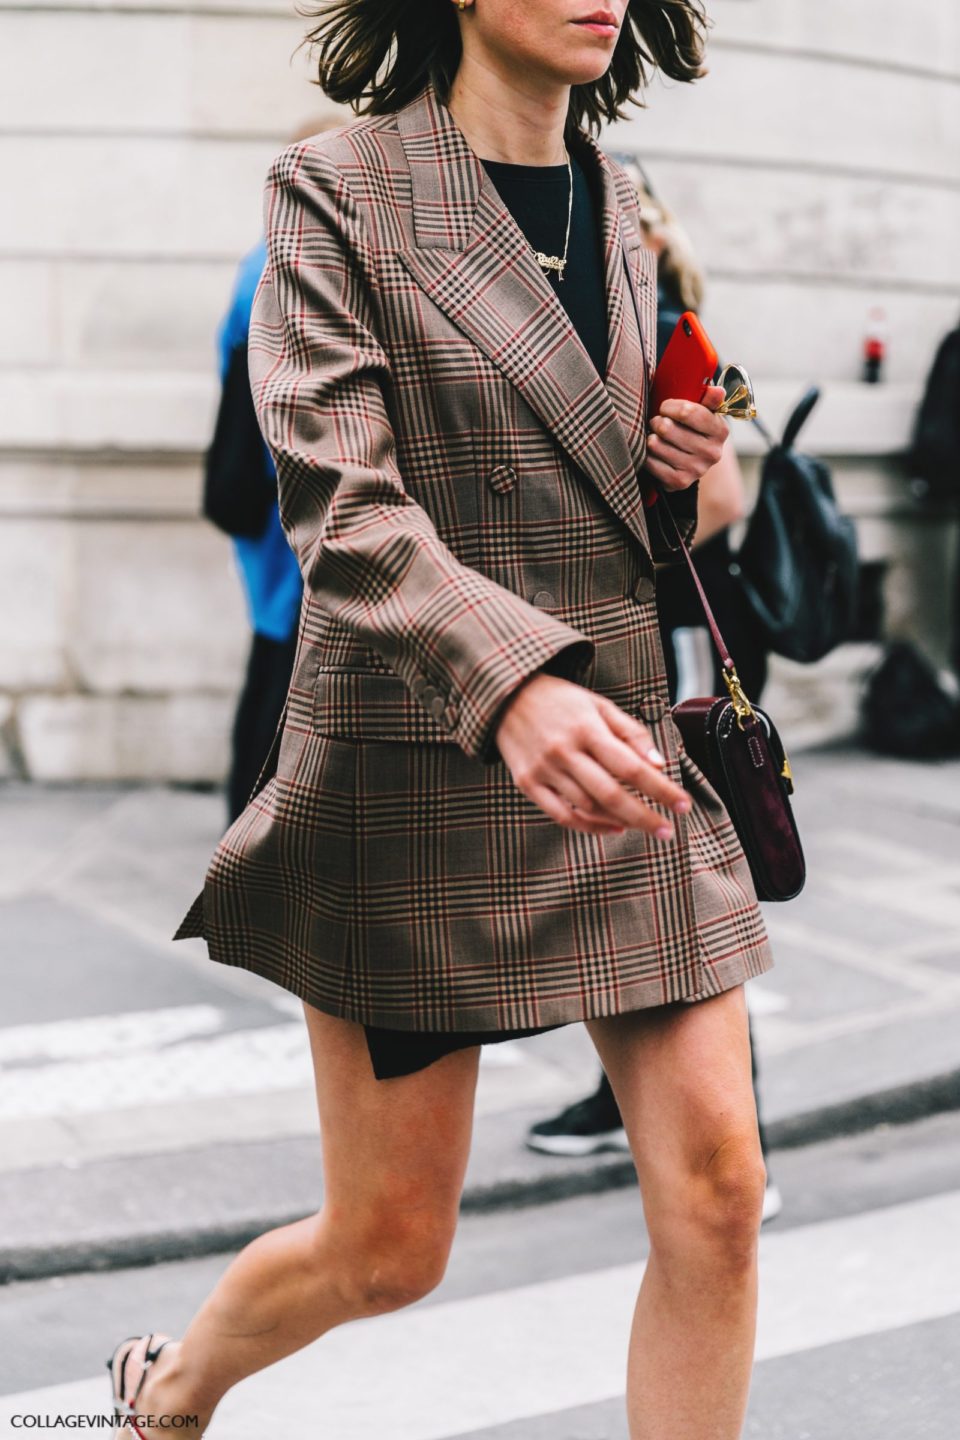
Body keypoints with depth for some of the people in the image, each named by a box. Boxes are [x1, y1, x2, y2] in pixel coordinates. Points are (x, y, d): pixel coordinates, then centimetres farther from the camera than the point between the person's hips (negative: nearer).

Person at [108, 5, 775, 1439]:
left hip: (623, 746, 6)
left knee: (717, 1193, -3)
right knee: (390, 1250, 4)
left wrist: (676, 468, -1)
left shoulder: (620, 206, 11)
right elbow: (339, 500, -19)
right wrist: (510, 682, -36)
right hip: (417, 761, -5)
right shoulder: (339, 189, -7)